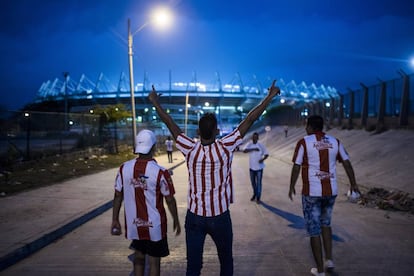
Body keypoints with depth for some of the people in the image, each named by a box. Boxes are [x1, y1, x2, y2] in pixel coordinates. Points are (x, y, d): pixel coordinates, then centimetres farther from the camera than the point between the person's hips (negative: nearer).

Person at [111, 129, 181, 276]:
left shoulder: (124, 168, -9)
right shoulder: (160, 172, -19)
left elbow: (118, 196, -2)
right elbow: (170, 200, -10)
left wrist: (115, 220, 9)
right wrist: (176, 220, 5)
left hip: (134, 224, 4)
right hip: (154, 225, -3)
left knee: (139, 257, 22)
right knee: (154, 261, 11)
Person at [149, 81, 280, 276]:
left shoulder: (190, 149, -10)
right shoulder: (225, 147, -14)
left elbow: (170, 124, -1)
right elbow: (249, 120, -10)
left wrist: (156, 103, 12)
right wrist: (270, 96, -4)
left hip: (194, 217, 1)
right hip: (220, 216, -1)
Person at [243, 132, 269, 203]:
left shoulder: (261, 145, -10)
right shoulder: (249, 144, -5)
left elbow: (267, 154, -5)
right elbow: (244, 151, -21)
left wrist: (263, 159, -24)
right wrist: (253, 149, -31)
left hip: (259, 167, -3)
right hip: (251, 167, 3)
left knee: (259, 183, 2)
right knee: (253, 182, 16)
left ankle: (258, 197, 14)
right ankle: (254, 194, 36)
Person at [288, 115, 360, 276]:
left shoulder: (304, 142, -7)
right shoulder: (335, 142, 4)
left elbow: (296, 167, -7)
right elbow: (347, 163, 4)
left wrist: (291, 186, 5)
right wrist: (353, 184, 14)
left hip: (311, 192, -4)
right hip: (331, 191, 4)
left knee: (314, 229, 5)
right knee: (325, 223, 26)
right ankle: (329, 259, 22)